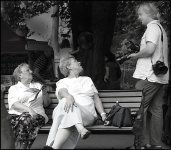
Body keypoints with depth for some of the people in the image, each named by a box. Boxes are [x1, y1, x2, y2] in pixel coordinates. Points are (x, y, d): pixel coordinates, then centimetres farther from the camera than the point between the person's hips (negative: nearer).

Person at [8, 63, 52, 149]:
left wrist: (44, 93, 3)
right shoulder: (13, 88, 19)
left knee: (25, 118, -36)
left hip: (37, 114, 1)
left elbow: (46, 104, 24)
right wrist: (29, 109, -20)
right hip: (16, 115, -1)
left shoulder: (38, 86, 28)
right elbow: (14, 104, -2)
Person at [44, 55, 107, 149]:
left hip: (88, 115, 1)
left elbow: (96, 98, 26)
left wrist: (103, 114, 7)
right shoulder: (62, 82, 22)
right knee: (66, 102, -38)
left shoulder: (87, 79, 34)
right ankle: (81, 129, -60)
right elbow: (62, 92, -4)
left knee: (68, 118, -35)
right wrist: (68, 96, -32)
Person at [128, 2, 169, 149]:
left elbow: (150, 49, -22)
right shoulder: (161, 28, 22)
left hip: (149, 76, -10)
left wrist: (136, 55, -6)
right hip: (161, 76, 10)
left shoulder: (152, 27, -8)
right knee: (156, 109, 9)